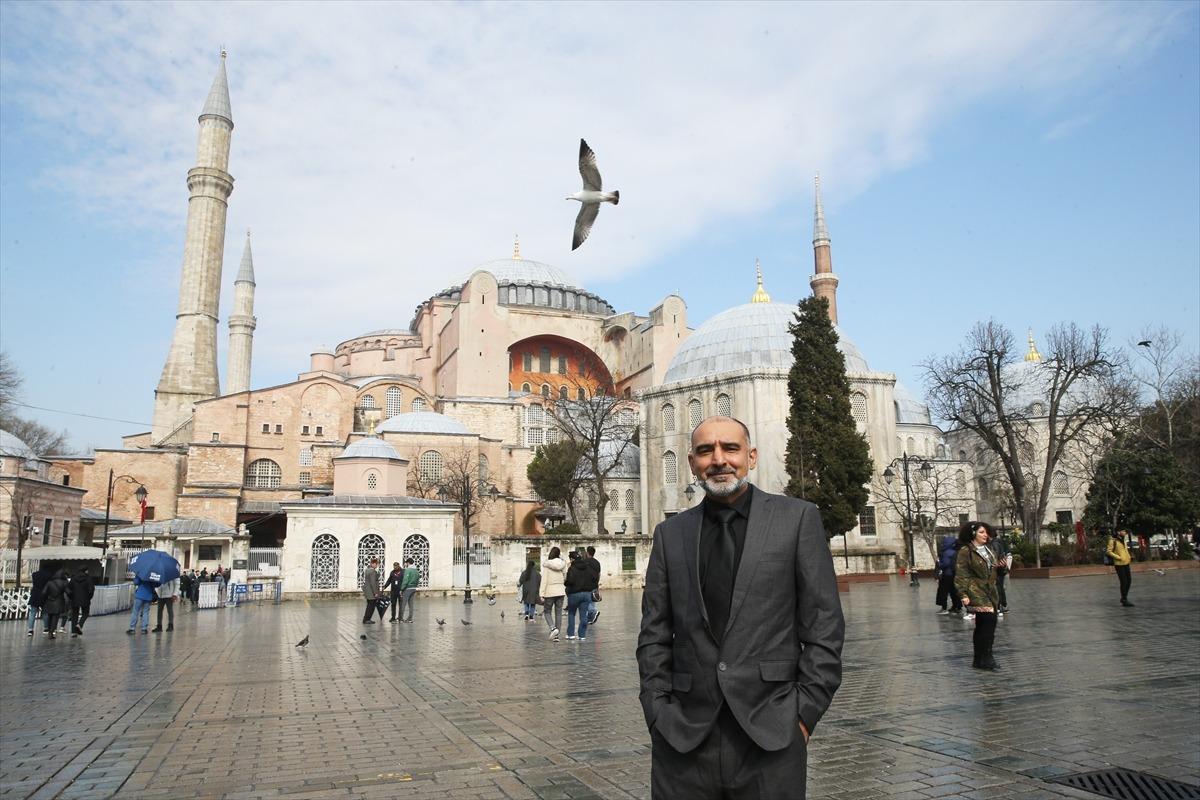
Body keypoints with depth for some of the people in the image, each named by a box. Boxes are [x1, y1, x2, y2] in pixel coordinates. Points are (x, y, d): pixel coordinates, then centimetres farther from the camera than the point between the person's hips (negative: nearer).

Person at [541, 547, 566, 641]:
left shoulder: (546, 565, -8)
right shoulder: (561, 564, 4)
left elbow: (544, 580, -11)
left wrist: (542, 594, -10)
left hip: (550, 592, -4)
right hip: (560, 591, 4)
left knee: (546, 611, 11)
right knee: (558, 613, 8)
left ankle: (553, 628, -12)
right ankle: (556, 635, 9)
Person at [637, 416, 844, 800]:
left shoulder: (797, 518, 0)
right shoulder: (670, 533, 7)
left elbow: (823, 625, -1)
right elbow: (654, 634, 8)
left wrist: (805, 713, -5)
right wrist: (659, 715, 1)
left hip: (771, 735, -2)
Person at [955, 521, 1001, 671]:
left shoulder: (988, 551, 17)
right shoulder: (966, 551, -8)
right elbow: (961, 574, -12)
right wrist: (963, 594, -18)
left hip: (989, 591, 8)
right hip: (976, 591, -8)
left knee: (982, 626, 9)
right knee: (990, 619, -20)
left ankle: (979, 660, 15)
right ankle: (987, 657, -16)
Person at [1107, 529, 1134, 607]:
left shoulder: (1123, 540, 13)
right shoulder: (1113, 541, -12)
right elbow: (1108, 551, -16)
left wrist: (1129, 557, 10)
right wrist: (1118, 557, -19)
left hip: (1126, 563, 8)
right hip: (1119, 564, -8)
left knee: (1129, 580, 10)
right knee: (1123, 582, -5)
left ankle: (1124, 598, 24)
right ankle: (1124, 601, 4)